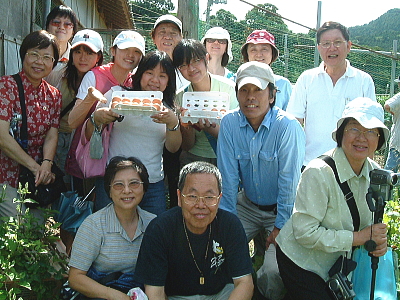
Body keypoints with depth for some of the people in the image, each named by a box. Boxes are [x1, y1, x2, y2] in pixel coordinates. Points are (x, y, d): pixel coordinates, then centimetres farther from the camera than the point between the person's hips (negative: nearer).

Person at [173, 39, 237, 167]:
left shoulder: (229, 88, -6)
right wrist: (189, 127, -17)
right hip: (193, 159, 1)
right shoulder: (180, 97, 1)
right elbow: (186, 147, 4)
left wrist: (210, 129, -23)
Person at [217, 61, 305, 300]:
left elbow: (289, 182, -18)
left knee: (273, 275, -19)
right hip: (248, 205, 4)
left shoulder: (288, 126, -21)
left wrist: (280, 226, -16)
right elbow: (228, 177, -5)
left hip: (282, 210, -4)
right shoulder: (229, 124, -9)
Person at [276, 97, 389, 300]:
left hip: (336, 263, 7)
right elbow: (304, 233, -28)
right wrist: (357, 238, -28)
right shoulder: (319, 173, -28)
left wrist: (377, 241, -16)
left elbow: (369, 221, 7)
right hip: (300, 262, -7)